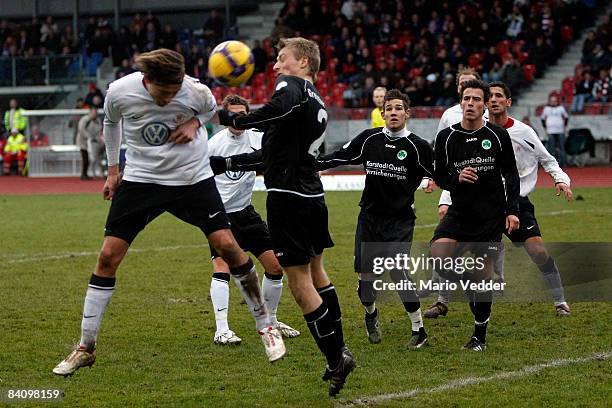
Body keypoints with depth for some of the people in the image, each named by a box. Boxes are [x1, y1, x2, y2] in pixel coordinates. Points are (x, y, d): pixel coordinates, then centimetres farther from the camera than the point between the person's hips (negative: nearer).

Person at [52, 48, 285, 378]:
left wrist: (194, 123, -12)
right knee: (108, 256, -7)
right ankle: (85, 348, 4)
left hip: (193, 178, -1)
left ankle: (265, 326, 8)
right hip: (140, 178, 1)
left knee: (227, 246, -11)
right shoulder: (119, 92, -17)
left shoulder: (195, 91, -18)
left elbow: (211, 108, 9)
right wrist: (113, 170, 12)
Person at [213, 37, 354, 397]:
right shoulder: (319, 105, 19)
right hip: (313, 195, 9)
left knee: (300, 284, -3)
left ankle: (336, 359, -2)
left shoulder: (291, 85, -8)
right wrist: (229, 163, 31)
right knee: (316, 272, 22)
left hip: (289, 198, -9)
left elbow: (284, 106, -35)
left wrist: (238, 120, -26)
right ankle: (339, 349, 30)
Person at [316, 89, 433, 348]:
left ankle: (418, 329, -5)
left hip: (400, 219, -3)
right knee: (365, 272, 2)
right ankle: (371, 314, 34)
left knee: (397, 270, -18)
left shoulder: (417, 146, -6)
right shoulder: (368, 139, 1)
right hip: (369, 215, 3)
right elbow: (339, 157, 12)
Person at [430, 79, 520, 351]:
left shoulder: (498, 136, -1)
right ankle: (468, 287, 9)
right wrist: (457, 178, -16)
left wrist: (512, 211, -3)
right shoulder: (446, 137, 0)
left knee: (483, 272, 0)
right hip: (459, 213, 1)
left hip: (491, 216, -1)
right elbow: (439, 176, 6)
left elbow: (511, 175, 5)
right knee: (438, 256, -22)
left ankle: (480, 335, 14)